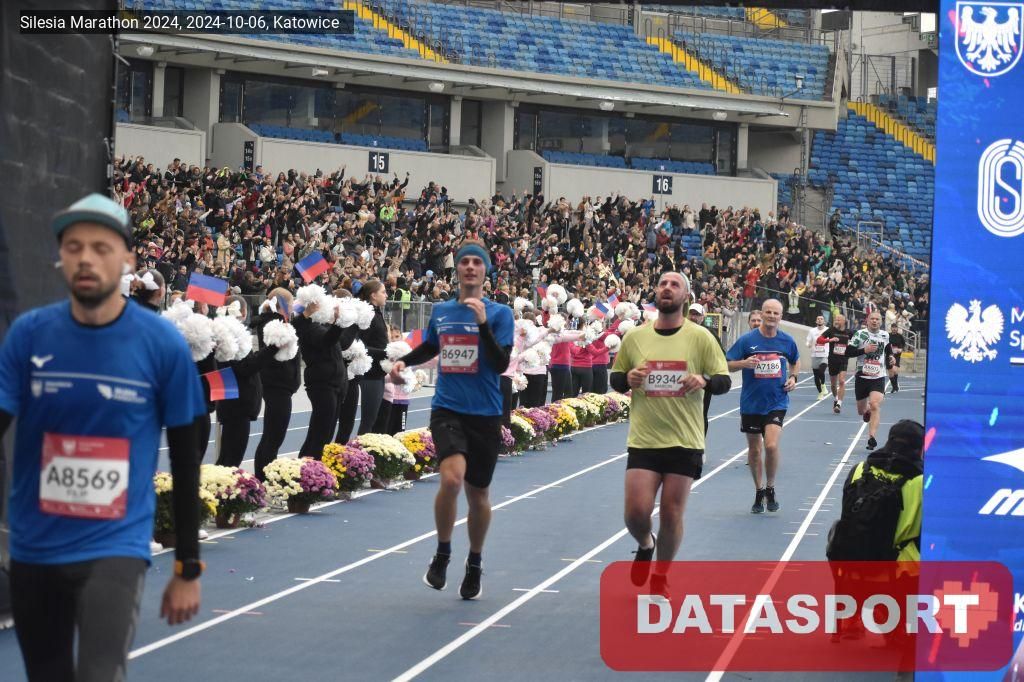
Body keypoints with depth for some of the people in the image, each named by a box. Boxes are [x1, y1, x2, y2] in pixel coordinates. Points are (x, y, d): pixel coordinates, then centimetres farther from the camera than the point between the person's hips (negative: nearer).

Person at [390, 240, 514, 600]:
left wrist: (483, 323, -23)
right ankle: (442, 553, -2)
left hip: (484, 414, -1)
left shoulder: (500, 313, -3)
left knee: (477, 493, 10)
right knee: (452, 477, -24)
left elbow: (501, 364, -15)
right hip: (447, 410, 1)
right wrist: (404, 361, 9)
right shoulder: (440, 311, 7)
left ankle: (475, 562, 34)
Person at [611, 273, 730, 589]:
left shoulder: (700, 337, -1)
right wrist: (627, 378, -11)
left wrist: (704, 380, -22)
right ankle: (645, 545, 29)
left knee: (672, 514, 4)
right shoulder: (634, 337, 4)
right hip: (643, 440, 1)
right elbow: (615, 379, 13)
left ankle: (661, 576, 24)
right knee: (636, 512, -7)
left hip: (685, 441, -1)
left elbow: (724, 381, 0)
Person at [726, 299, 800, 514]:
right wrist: (744, 363, -21)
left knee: (771, 445, -17)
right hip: (751, 403, 0)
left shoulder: (787, 341, 0)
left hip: (777, 402, 0)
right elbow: (727, 365, -3)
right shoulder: (747, 340, -6)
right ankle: (759, 492, 27)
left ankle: (770, 488, 5)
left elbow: (795, 361, 21)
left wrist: (793, 377, 3)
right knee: (754, 449, 9)